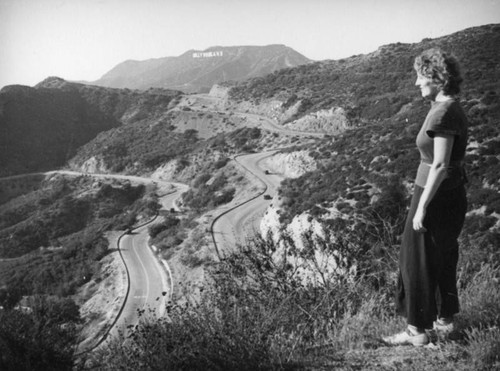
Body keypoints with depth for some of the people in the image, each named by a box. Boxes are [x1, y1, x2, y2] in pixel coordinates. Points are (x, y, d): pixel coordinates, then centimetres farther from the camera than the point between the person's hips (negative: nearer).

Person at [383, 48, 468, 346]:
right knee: (444, 259, 20)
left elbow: (439, 165, -24)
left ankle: (418, 331, 13)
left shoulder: (443, 112, -21)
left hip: (436, 196, -10)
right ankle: (445, 319, 34)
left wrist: (421, 208, -21)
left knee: (419, 263, 2)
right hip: (453, 195, 10)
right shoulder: (452, 108, 9)